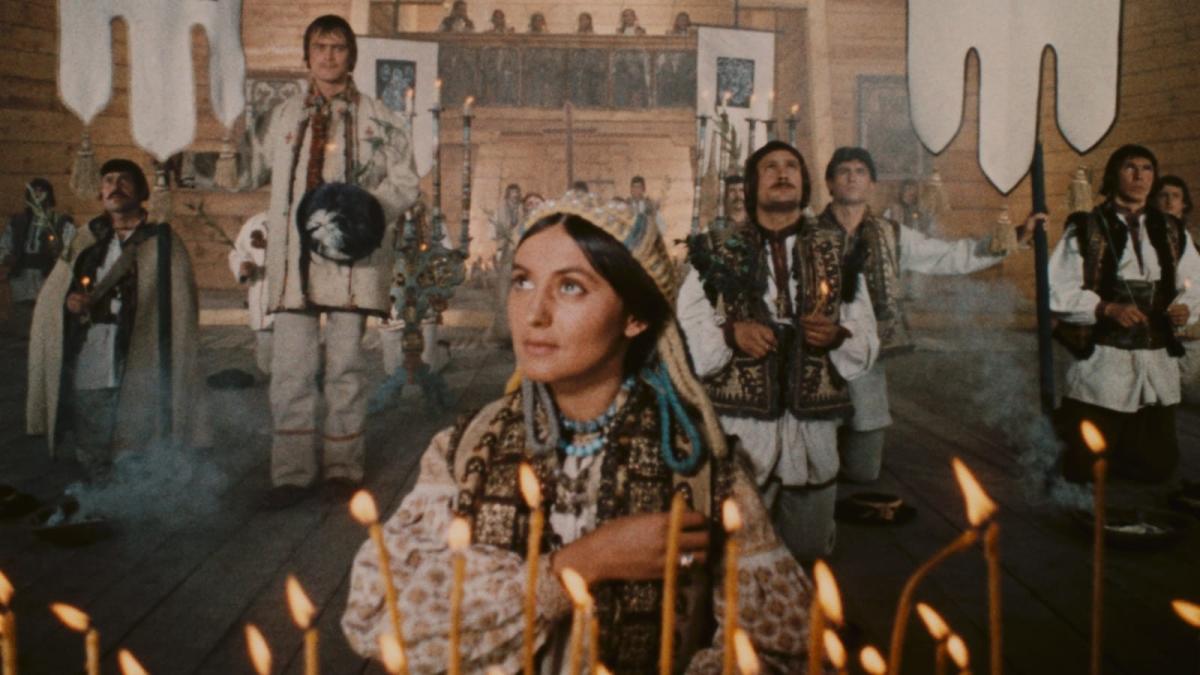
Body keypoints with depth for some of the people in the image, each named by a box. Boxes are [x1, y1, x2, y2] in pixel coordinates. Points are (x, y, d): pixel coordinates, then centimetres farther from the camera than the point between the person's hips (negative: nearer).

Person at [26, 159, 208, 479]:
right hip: (85, 377, 4)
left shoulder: (163, 242, 4)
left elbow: (180, 307, -2)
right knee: (92, 465, 12)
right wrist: (69, 302, -5)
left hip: (138, 376, -4)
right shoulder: (86, 240, 15)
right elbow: (50, 296, 19)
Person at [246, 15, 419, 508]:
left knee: (345, 364, 3)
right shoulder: (284, 116, 18)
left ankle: (341, 467, 14)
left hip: (350, 255, -2)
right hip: (294, 256, 2)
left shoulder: (378, 120, 8)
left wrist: (369, 209, -12)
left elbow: (404, 181, 2)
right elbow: (257, 168, 28)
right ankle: (292, 472, 6)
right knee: (290, 367, -1)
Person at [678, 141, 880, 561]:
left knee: (809, 551, 13)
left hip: (812, 430, 2)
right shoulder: (718, 252, 3)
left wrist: (836, 336, -14)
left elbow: (866, 347, 7)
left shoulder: (838, 250, 8)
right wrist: (731, 334, -17)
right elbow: (685, 337, 0)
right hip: (738, 428, -2)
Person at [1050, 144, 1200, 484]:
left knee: (1158, 466, 10)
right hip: (1102, 363, -4)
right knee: (1082, 469, -1)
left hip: (1157, 365, 5)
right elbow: (1059, 292, -9)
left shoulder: (1172, 233, 11)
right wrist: (1108, 308, -21)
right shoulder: (1086, 230, -4)